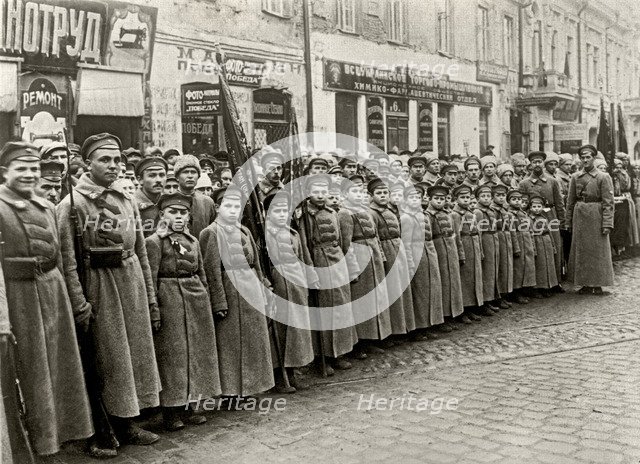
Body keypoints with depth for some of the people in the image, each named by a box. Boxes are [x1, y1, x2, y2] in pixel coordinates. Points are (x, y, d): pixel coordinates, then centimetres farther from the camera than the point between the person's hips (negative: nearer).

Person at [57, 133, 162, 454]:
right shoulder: (71, 204, -9)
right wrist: (80, 305, -22)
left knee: (136, 351, 12)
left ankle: (127, 425, 27)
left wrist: (151, 300, 11)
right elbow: (68, 261, -15)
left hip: (132, 284, 6)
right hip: (99, 287, -6)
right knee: (109, 358, 3)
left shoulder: (127, 202, 9)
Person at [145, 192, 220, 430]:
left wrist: (206, 302, 14)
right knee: (171, 355, 0)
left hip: (197, 301, 7)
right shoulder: (154, 241, -5)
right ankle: (171, 412, 10)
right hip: (169, 302, -6)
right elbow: (150, 280, -8)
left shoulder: (193, 241, 13)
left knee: (196, 353, 10)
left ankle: (188, 407, 21)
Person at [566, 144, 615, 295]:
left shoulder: (603, 177, -3)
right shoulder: (575, 177, 7)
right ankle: (586, 284, 16)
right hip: (579, 217, 4)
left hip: (596, 217, -4)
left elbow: (608, 203, -6)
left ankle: (598, 284, 10)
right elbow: (570, 201, 10)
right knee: (581, 250, 6)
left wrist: (607, 224, -13)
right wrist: (568, 222, 7)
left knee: (598, 250, 1)